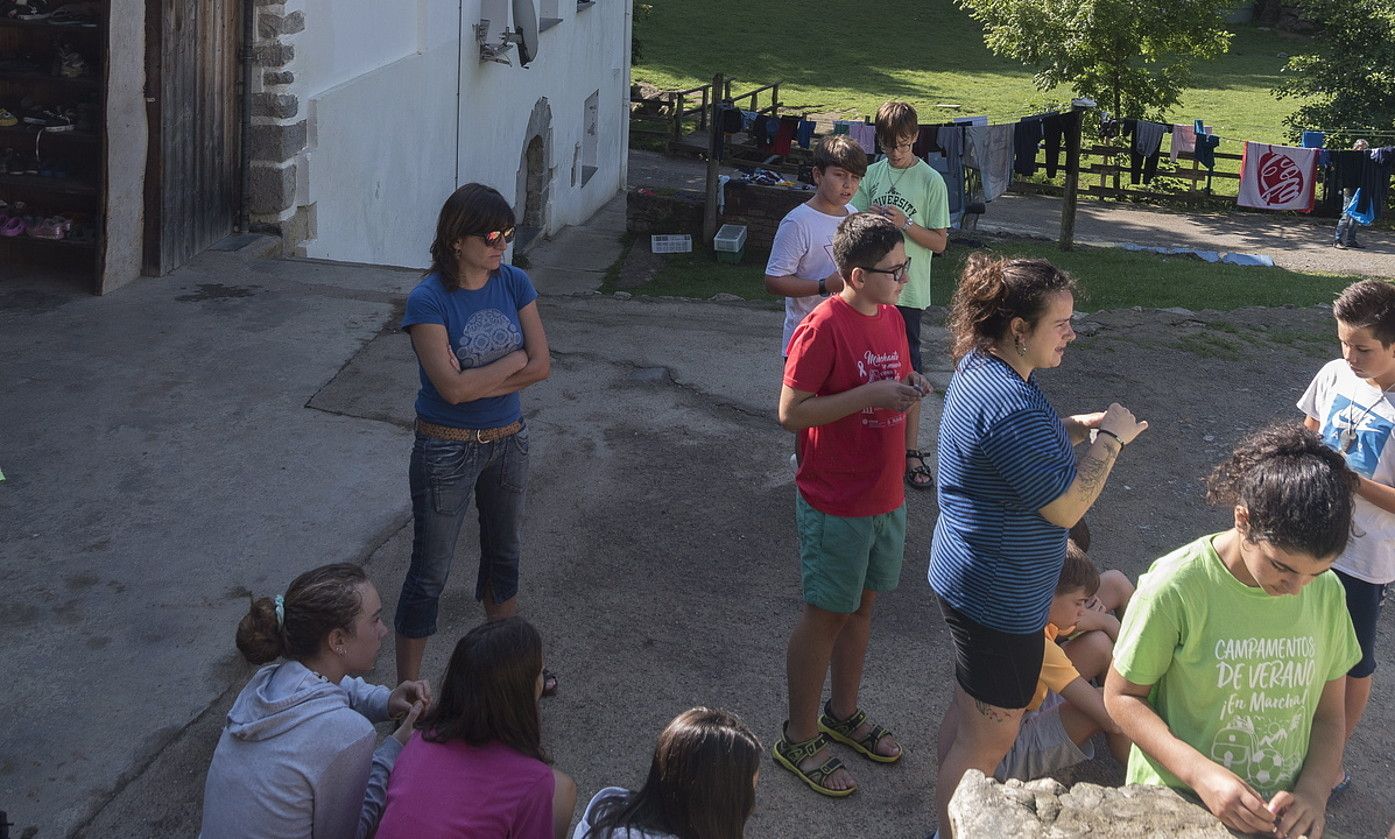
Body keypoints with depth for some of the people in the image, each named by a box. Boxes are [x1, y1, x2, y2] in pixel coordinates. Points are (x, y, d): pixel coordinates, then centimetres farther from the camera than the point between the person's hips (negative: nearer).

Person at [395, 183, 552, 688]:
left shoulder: (515, 284, -5)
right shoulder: (428, 300, -20)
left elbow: (540, 366, -10)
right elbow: (451, 387, -27)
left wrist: (476, 380, -19)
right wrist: (514, 360, -17)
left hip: (508, 441, 6)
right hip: (446, 450, -6)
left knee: (504, 553, 23)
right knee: (430, 574, 3)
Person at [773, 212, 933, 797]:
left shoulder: (891, 317, 6)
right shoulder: (823, 328, -20)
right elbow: (791, 413, -21)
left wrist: (909, 389, -4)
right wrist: (871, 395, -25)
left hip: (886, 496, 8)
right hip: (836, 505, -8)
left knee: (862, 604, 19)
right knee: (826, 615, 3)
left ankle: (844, 713, 37)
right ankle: (799, 739, 18)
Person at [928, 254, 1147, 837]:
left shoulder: (980, 369, 1)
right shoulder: (1013, 405, -31)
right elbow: (1067, 507, -25)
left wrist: (1078, 426, 3)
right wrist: (1110, 439, -14)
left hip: (966, 580, 11)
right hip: (1000, 599, -11)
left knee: (968, 714, 26)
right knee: (988, 744, 6)